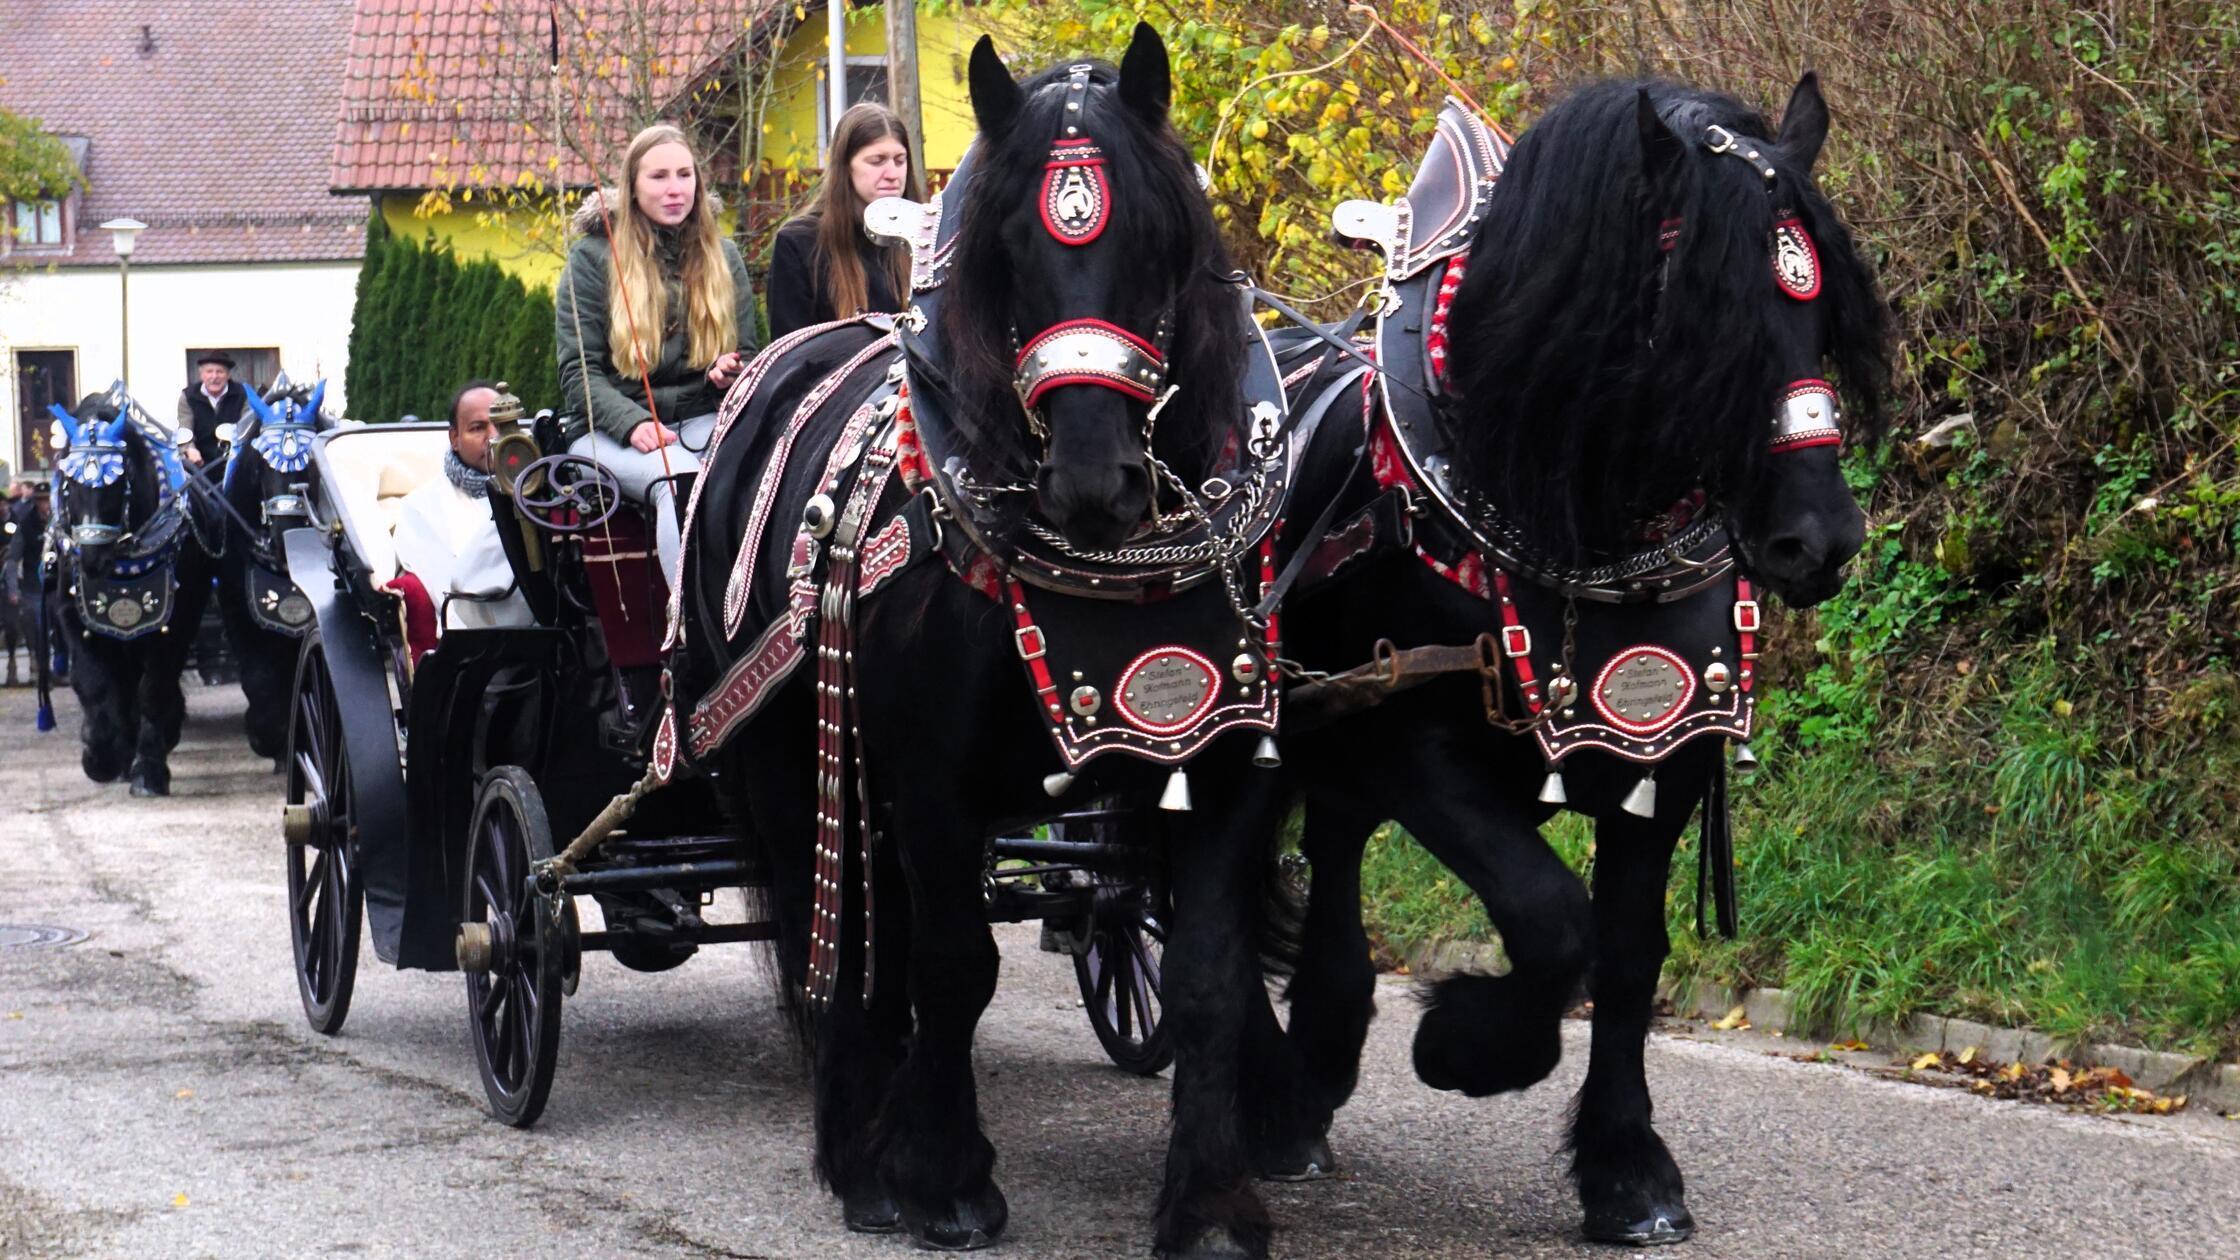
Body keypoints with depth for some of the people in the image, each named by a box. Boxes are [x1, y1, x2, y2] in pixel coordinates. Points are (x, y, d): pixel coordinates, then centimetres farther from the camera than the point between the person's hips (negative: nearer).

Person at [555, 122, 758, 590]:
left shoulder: (723, 257, 17)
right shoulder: (593, 257, 7)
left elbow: (748, 355, 21)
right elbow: (577, 371, 1)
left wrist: (729, 373, -6)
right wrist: (633, 424, -18)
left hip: (703, 420, 2)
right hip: (611, 429, -2)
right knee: (680, 480, -37)